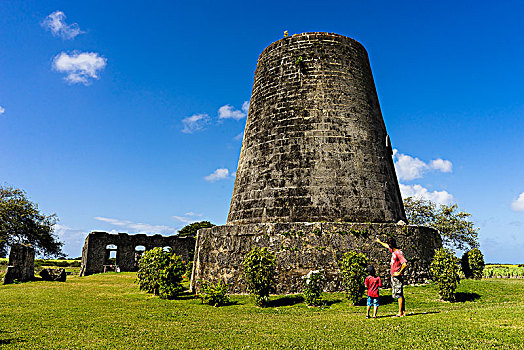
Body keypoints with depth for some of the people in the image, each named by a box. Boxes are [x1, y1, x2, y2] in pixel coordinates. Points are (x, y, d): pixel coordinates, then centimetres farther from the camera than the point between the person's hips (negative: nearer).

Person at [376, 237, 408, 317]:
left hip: (397, 277, -9)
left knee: (399, 294, -5)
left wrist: (399, 273, -20)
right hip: (394, 277, 9)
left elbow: (405, 264, -26)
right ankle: (403, 311, 17)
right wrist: (380, 242, 46)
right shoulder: (393, 251, 10)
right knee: (400, 295, 11)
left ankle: (400, 313, -2)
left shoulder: (398, 253, -17)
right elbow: (386, 246, 32)